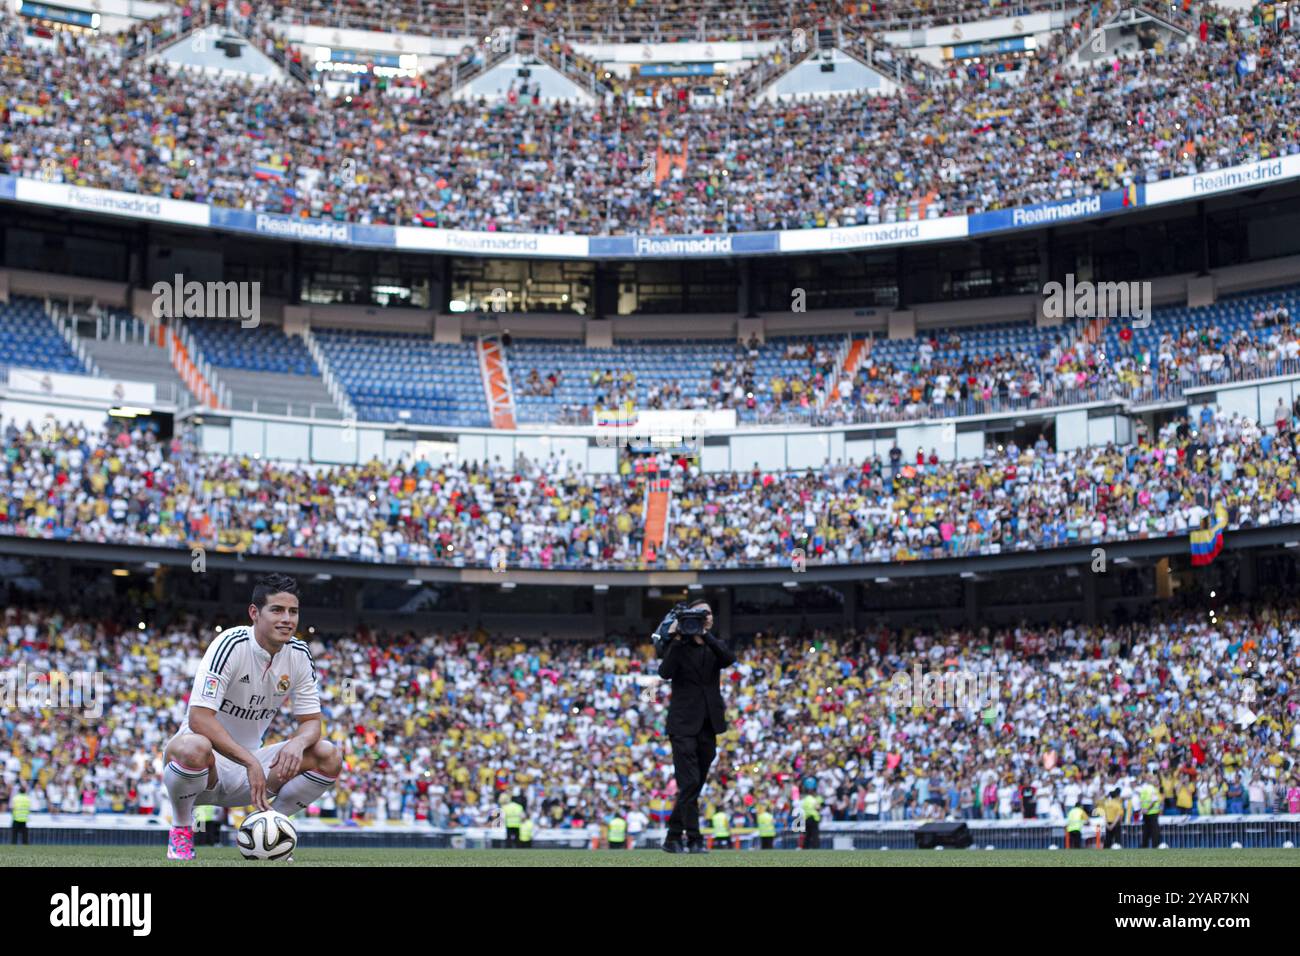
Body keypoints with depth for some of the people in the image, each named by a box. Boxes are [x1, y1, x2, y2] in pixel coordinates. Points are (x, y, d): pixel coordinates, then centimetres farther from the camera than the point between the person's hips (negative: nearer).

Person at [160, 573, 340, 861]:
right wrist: (251, 762, -36)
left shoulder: (299, 655, -2)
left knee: (328, 757, -14)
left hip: (249, 760, 5)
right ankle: (181, 830, -10)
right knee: (194, 748, -41)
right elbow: (198, 718, -29)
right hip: (208, 760, -5)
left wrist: (298, 742, -24)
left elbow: (312, 721, 2)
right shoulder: (230, 645, -21)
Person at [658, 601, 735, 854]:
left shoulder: (715, 647, 12)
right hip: (684, 725, -5)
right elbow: (665, 672, -16)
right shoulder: (679, 646, 2)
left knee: (693, 786, 8)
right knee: (689, 784, -12)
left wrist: (705, 634, -19)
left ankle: (673, 838, 18)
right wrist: (676, 639, -20)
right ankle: (694, 840, -11)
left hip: (708, 726, 5)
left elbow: (729, 659, -12)